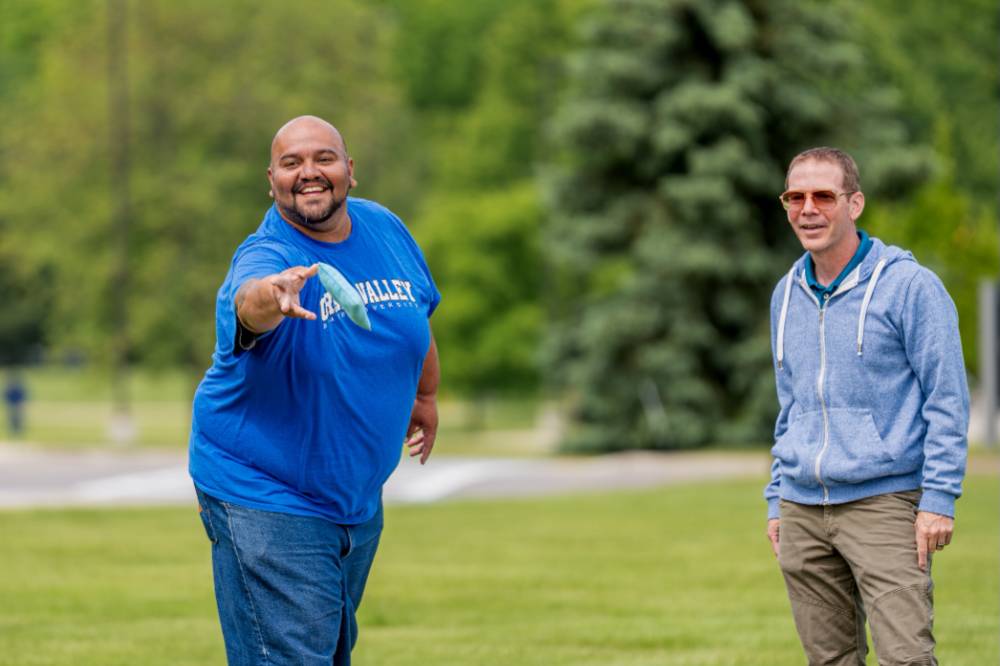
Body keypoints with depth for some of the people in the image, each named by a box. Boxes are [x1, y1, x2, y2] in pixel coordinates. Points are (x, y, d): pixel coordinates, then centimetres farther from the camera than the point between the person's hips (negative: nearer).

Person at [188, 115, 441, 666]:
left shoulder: (384, 228, -3)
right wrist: (276, 294, -72)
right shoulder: (263, 258, -23)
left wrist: (426, 398, 29)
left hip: (359, 493, 7)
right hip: (265, 500, -7)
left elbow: (418, 313, 17)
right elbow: (250, 300, -48)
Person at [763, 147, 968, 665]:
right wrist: (777, 501, 18)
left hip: (885, 505, -6)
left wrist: (938, 499, -13)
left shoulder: (908, 285, -7)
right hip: (803, 511, 6)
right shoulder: (787, 295, 13)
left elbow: (947, 400, -7)